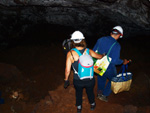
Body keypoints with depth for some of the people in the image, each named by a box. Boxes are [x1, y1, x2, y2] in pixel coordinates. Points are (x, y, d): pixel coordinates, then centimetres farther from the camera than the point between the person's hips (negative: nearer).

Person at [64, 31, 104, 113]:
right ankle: (92, 104, 57)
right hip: (90, 80, 1)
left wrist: (66, 80, 1)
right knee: (90, 92, 31)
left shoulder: (70, 54, -20)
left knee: (78, 93, 29)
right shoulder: (88, 51, -14)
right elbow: (100, 57, 5)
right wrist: (103, 55, 28)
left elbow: (67, 70, -17)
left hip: (77, 81, -1)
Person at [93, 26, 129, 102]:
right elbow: (115, 61, -26)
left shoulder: (101, 39, -8)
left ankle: (99, 93, 49)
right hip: (109, 68, -5)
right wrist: (123, 62, -8)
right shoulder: (116, 45, -24)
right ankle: (104, 95, 27)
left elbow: (94, 52, 2)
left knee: (101, 79, 30)